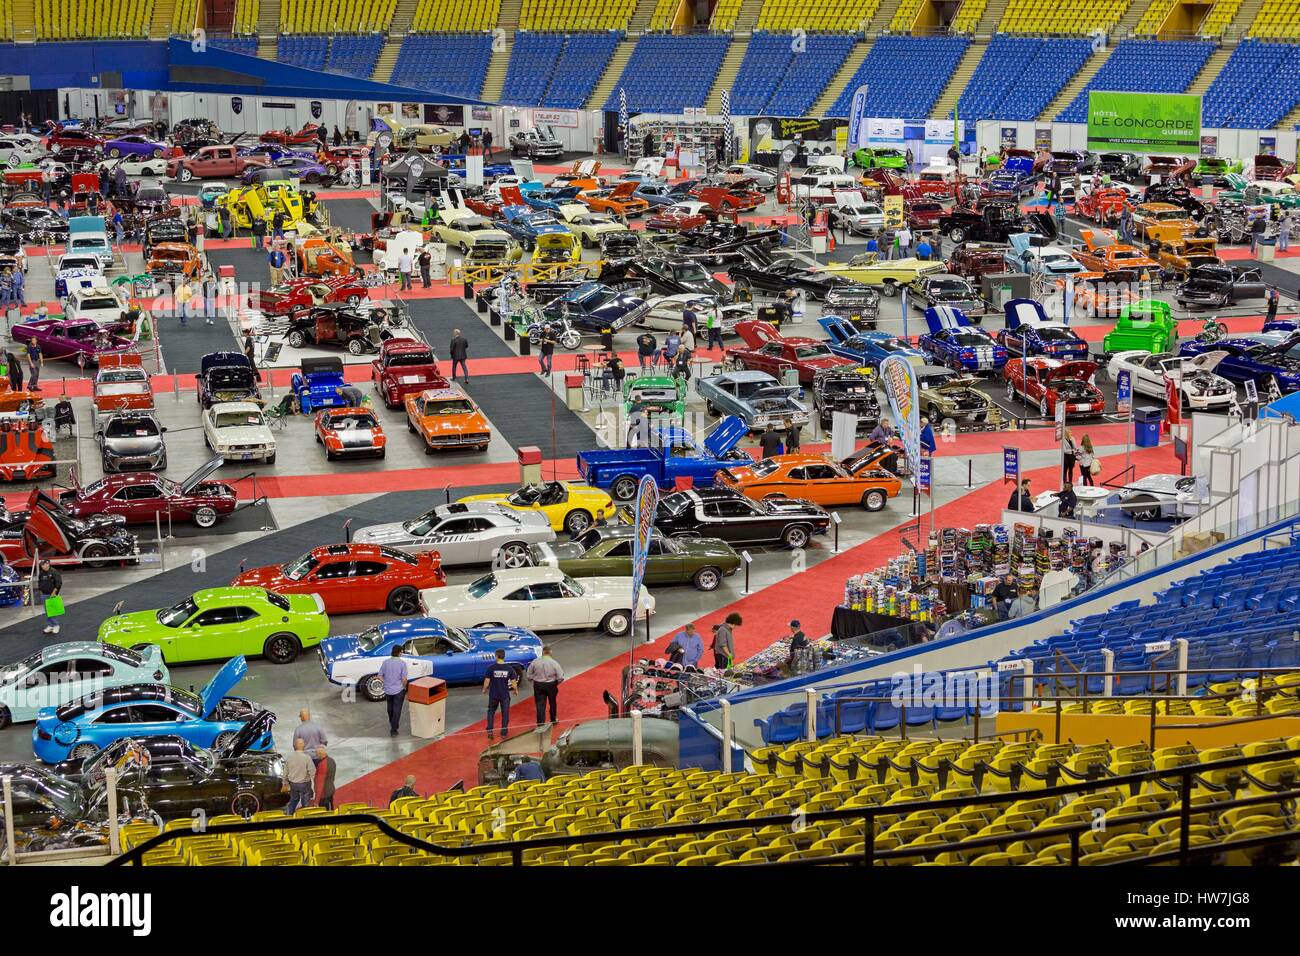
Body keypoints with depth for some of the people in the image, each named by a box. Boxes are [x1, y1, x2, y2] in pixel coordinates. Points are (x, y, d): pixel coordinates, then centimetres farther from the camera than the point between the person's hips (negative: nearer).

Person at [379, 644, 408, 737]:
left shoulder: (385, 662, -6)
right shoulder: (402, 663, -17)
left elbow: (380, 676, -3)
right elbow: (404, 679, -17)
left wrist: (386, 683, 11)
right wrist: (404, 687, 1)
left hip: (388, 690, 4)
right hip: (398, 690, -4)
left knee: (390, 708, 25)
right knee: (397, 710, 4)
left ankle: (392, 723, 46)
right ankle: (393, 730, 3)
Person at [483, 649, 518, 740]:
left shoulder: (491, 668, -12)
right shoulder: (509, 668, -8)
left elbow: (487, 681, -8)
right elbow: (513, 682, -4)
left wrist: (484, 689, 12)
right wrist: (515, 690, 15)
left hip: (493, 695, 0)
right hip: (505, 695, 0)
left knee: (491, 712, 18)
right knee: (505, 714, 12)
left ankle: (489, 731, 11)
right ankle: (504, 733, 17)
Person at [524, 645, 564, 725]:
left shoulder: (535, 662, -12)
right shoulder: (554, 663, -17)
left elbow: (528, 675, -2)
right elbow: (560, 677, -14)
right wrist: (556, 683, 5)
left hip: (538, 685, 0)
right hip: (551, 685, 0)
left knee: (540, 705, 7)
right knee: (552, 703, 21)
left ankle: (540, 724, 4)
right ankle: (553, 720, 38)